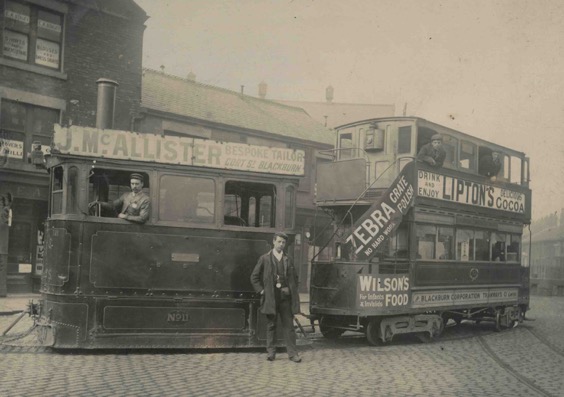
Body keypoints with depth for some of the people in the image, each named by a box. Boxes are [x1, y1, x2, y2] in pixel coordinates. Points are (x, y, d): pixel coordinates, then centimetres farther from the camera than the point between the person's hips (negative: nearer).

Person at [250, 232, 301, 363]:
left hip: (285, 297, 2)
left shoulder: (288, 260, 9)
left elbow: (295, 278, 20)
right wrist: (261, 291, -2)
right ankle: (271, 352, 14)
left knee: (289, 325, 1)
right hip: (270, 298, -2)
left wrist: (291, 290, 7)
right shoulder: (265, 259, 3)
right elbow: (254, 277, 6)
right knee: (271, 325, 5)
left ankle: (292, 353, 4)